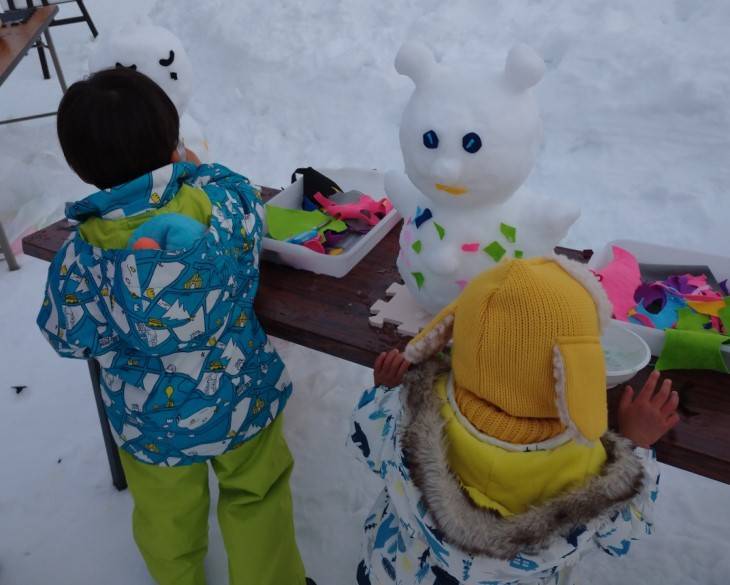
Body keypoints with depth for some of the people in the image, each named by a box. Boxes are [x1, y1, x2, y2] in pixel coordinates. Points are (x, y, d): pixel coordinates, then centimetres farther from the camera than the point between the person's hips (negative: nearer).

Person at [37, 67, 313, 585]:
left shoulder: (81, 255, -23)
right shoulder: (224, 202, -23)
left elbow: (72, 340, -9)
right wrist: (199, 169, 12)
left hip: (152, 421, 0)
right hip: (242, 397, 1)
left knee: (168, 518, 27)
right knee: (256, 498, 25)